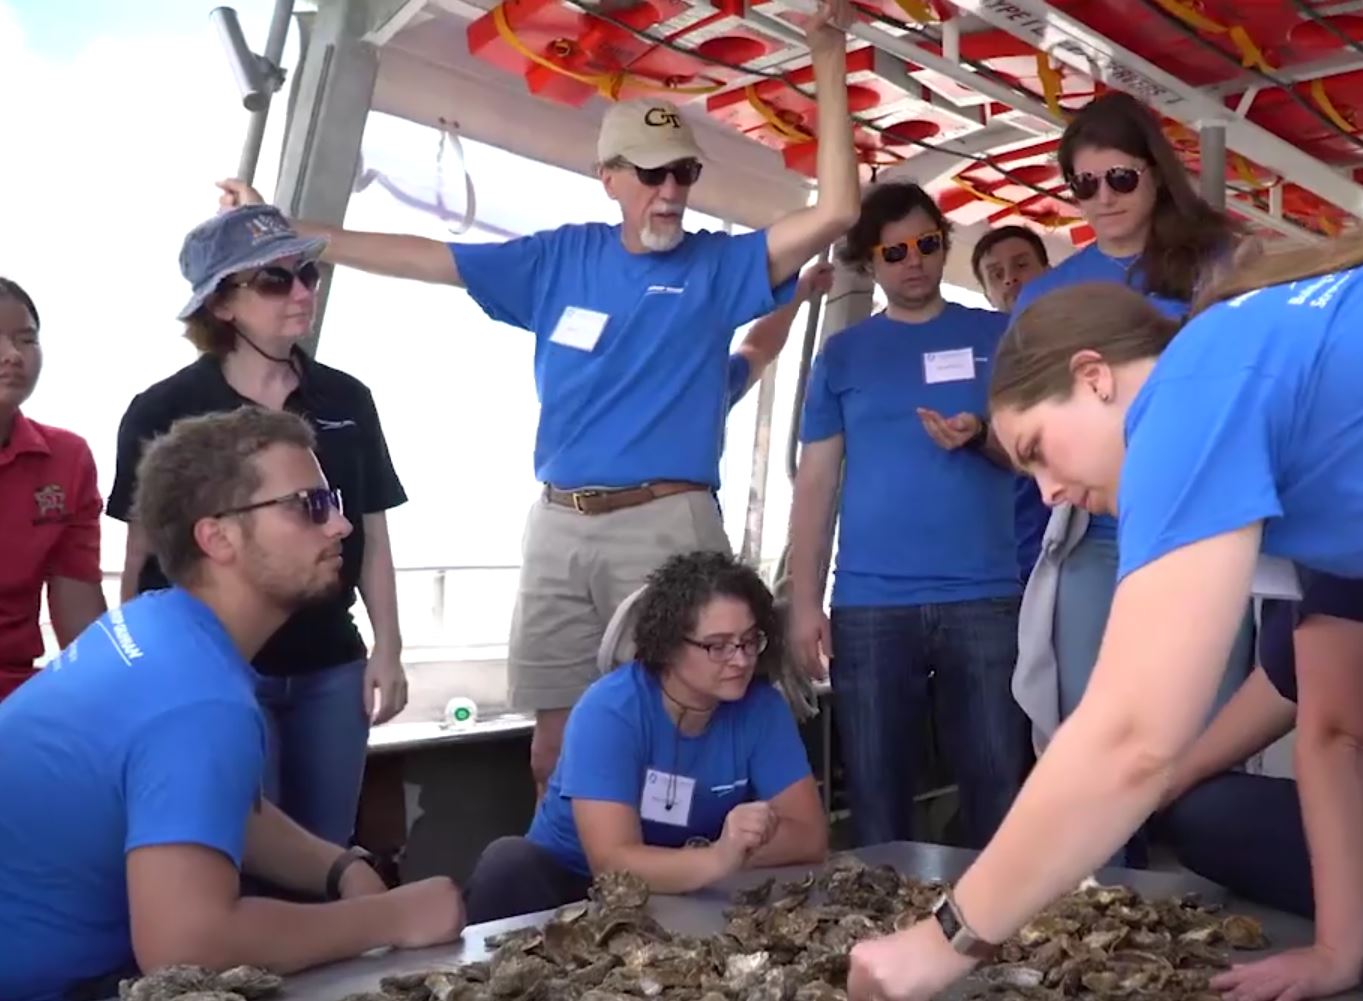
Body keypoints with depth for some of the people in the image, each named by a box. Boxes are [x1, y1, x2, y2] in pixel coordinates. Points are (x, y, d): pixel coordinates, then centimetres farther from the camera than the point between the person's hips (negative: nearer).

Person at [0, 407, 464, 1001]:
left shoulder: (151, 620, 0)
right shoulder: (200, 701, -30)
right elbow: (182, 945, -41)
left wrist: (343, 869, -4)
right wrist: (394, 917, -27)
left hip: (54, 952, 9)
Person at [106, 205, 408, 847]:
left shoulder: (347, 401, 5)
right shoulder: (163, 412, -5)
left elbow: (370, 538, 8)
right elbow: (144, 556, -2)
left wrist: (387, 650, 4)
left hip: (331, 668, 4)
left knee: (328, 850, 14)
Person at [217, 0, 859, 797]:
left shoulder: (719, 266, 4)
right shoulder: (562, 259, 10)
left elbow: (837, 211, -7)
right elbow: (424, 258, 12)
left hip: (666, 524, -3)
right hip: (559, 526, 3)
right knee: (554, 746, 9)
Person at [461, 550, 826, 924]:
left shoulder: (763, 708, -11)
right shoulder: (609, 710, -23)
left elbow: (810, 836, -12)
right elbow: (613, 863, -31)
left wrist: (737, 849, -27)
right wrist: (718, 859, -46)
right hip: (573, 882, -3)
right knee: (511, 865, -33)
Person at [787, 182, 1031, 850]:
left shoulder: (998, 336, 10)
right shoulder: (842, 354, 11)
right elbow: (815, 483, 8)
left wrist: (980, 436, -13)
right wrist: (804, 601, 0)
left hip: (984, 600, 0)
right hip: (869, 606, 1)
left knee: (998, 790, 2)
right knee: (877, 799, 5)